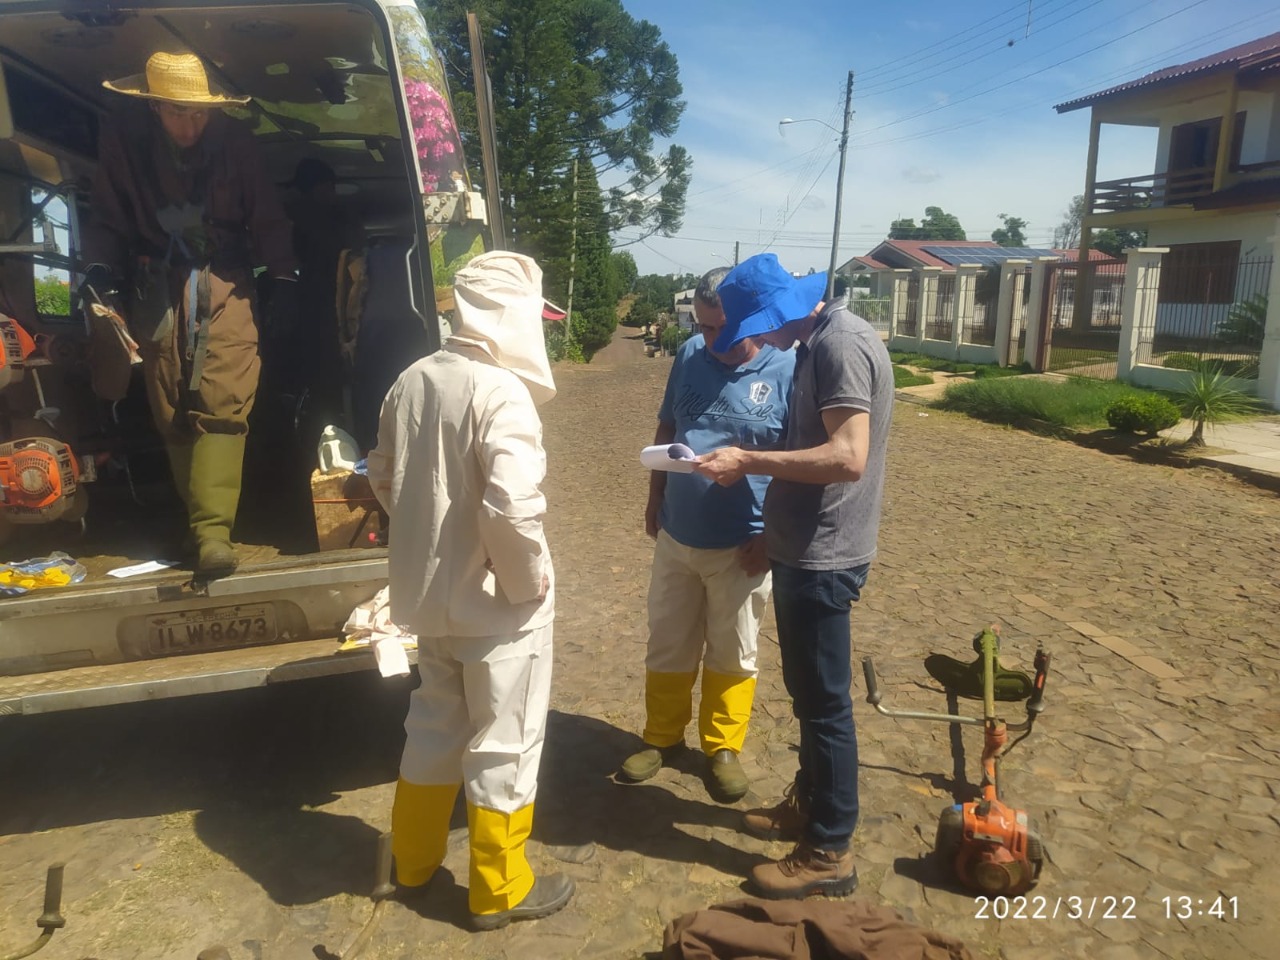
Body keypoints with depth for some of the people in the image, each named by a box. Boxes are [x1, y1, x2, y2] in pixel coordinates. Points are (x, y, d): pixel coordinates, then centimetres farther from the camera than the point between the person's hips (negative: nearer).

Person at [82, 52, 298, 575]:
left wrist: (284, 280, -1)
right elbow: (106, 218, 5)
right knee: (171, 413, 4)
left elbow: (267, 217, 3)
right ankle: (203, 517, 16)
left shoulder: (234, 138, -5)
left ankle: (212, 529, -14)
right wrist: (100, 268, -9)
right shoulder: (122, 139, -3)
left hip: (224, 281, -2)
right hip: (154, 287, 2)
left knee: (223, 402, -14)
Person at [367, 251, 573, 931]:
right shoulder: (502, 390, -22)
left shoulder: (412, 380, 2)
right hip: (495, 602, -7)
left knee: (434, 725, 25)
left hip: (429, 593, 7)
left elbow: (381, 477, 12)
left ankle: (415, 857, 43)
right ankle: (499, 890, 29)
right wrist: (529, 581, -16)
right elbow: (511, 507, -32)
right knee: (502, 744, 11)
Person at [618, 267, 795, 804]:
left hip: (740, 546, -4)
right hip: (676, 537, 4)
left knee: (732, 654, 13)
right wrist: (654, 500, 10)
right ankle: (662, 736, 34)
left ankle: (723, 747, 31)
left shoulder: (786, 371, -14)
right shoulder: (690, 355, 0)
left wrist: (772, 537, -14)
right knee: (667, 646, 16)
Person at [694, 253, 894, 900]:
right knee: (807, 691, 20)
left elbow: (848, 457, -28)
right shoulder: (817, 344, 13)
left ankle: (829, 853, 15)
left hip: (823, 556, -10)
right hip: (802, 548, 10)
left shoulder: (841, 344, -18)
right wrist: (753, 465, 10)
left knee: (824, 700, 1)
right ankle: (808, 805, 37)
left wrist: (750, 462, -23)